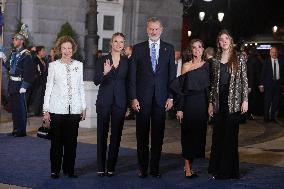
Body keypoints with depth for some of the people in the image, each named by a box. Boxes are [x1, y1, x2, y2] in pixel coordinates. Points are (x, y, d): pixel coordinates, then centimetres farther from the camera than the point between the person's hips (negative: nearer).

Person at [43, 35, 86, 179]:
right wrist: (46, 110, -1)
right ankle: (55, 170, 12)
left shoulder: (78, 65, 9)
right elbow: (49, 87, 3)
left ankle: (69, 169, 14)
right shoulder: (53, 65, 2)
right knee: (57, 141, 1)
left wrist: (84, 108, 10)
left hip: (74, 109, 2)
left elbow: (81, 87, 13)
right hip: (57, 108, -2)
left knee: (71, 141, 3)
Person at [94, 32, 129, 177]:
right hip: (104, 101, -1)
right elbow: (96, 81, -5)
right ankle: (101, 167, 6)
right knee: (102, 134, 1)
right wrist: (104, 73, -24)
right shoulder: (102, 60, 1)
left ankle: (111, 167, 11)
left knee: (116, 135, 3)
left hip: (120, 102, 1)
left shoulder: (126, 62, 6)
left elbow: (128, 82, 9)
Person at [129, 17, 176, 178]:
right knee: (142, 134, 4)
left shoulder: (169, 49, 8)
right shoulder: (138, 48, 5)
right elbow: (132, 75, 2)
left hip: (161, 98, 1)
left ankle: (155, 168, 12)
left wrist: (171, 97, 0)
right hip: (142, 98, -1)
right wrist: (133, 97, -4)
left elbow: (172, 74, 7)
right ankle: (143, 168, 12)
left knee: (158, 134, 4)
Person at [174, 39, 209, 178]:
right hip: (189, 103, -3)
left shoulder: (207, 65, 8)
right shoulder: (186, 66, 1)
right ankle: (188, 168, -1)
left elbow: (210, 87, 10)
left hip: (202, 103, 3)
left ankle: (189, 164, 16)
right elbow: (180, 89, -2)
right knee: (188, 134, -3)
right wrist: (179, 108, -8)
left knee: (199, 134, 5)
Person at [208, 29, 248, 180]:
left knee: (230, 135, -1)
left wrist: (245, 100, -8)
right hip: (219, 101, 3)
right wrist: (211, 102, 9)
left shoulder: (239, 58, 2)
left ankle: (229, 170, 7)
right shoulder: (216, 61, 12)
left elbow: (244, 80, -1)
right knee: (217, 135, 4)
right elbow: (213, 83, 13)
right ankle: (217, 168, 13)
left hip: (234, 101, -3)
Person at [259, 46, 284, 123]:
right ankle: (266, 117, 10)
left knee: (276, 101, 5)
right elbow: (263, 74, 0)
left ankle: (273, 117, 17)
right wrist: (261, 84, -6)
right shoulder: (266, 62, 1)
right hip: (269, 84, -2)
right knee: (267, 101, -2)